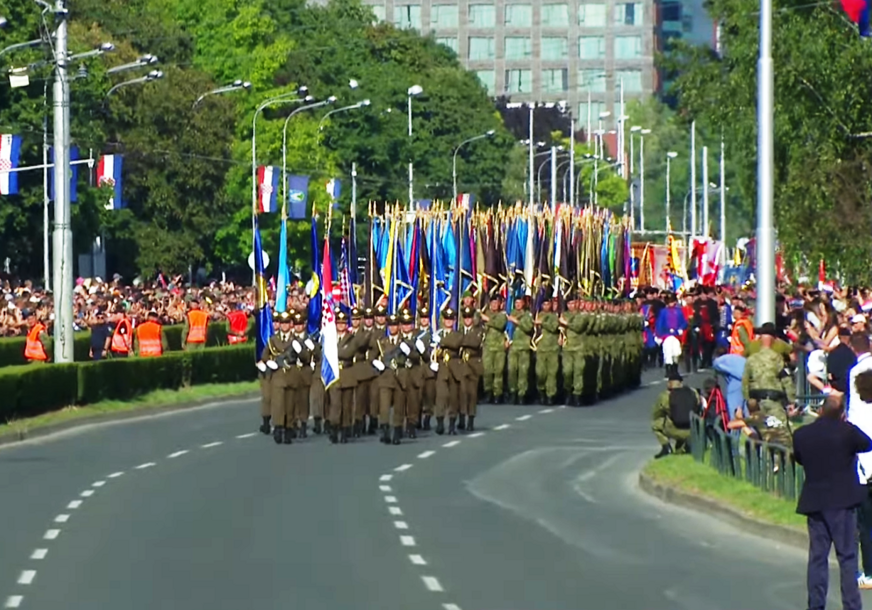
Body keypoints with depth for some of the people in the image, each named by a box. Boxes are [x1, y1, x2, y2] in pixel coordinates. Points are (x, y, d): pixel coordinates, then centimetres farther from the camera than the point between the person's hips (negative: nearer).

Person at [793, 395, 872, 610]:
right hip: (842, 501, -3)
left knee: (817, 556, 9)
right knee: (847, 556, 2)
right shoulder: (847, 431, -11)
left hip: (814, 501, 3)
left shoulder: (801, 434, -2)